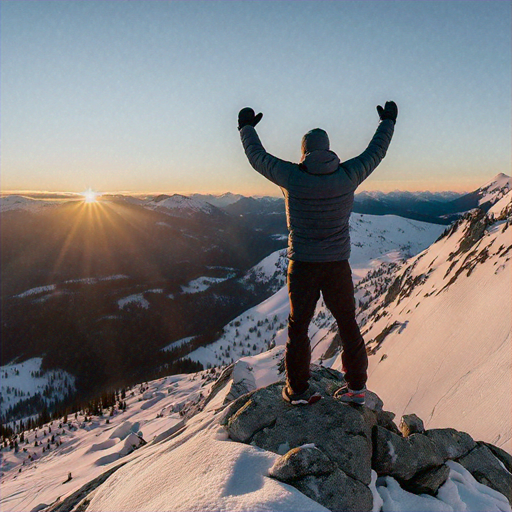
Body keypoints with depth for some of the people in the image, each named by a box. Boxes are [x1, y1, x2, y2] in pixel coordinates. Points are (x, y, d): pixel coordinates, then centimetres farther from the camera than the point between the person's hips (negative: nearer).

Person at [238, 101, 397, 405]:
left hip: (302, 265, -1)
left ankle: (297, 389, 17)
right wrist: (388, 121, 27)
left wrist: (247, 127, 21)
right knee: (348, 325, 13)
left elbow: (258, 156, 4)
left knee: (298, 326, 11)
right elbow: (376, 152, 10)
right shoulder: (347, 176, -7)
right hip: (338, 265, 2)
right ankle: (356, 387, 22)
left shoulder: (291, 177, -11)